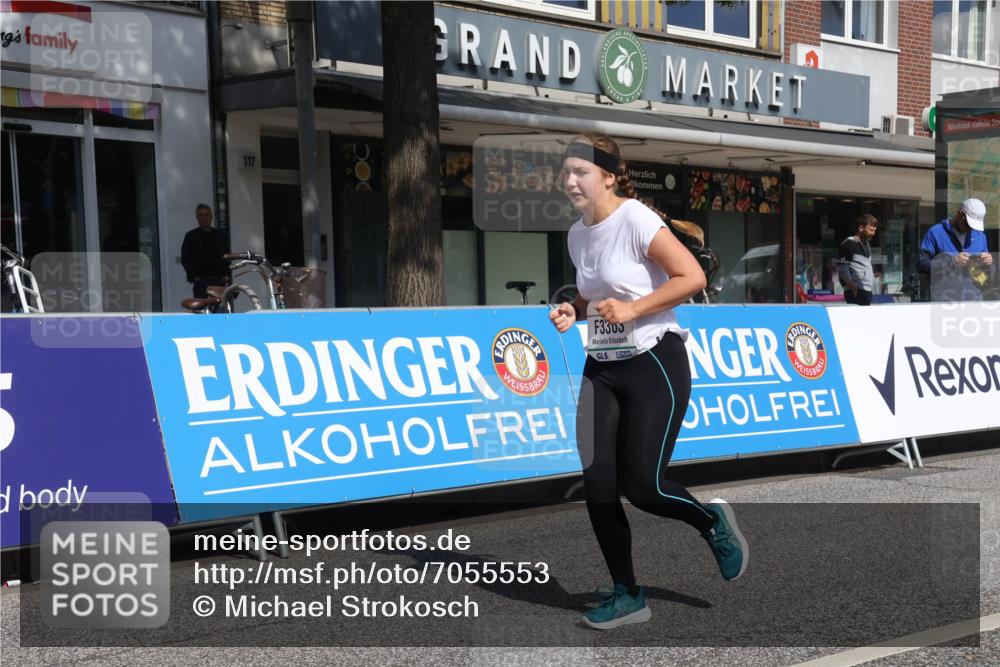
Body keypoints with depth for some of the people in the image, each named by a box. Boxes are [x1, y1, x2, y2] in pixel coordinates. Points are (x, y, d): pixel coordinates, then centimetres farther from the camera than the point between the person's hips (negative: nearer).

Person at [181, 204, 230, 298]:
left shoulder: (219, 235, 16)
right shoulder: (191, 236, 6)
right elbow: (185, 260, 3)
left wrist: (226, 274, 5)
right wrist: (193, 277, -8)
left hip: (219, 280, 3)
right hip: (201, 280, -3)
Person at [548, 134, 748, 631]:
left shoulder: (635, 219, -14)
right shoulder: (577, 234, 9)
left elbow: (692, 277, -20)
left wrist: (631, 310, -22)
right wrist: (575, 311, 3)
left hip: (654, 365, -7)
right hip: (601, 369, 7)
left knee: (642, 486, -9)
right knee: (598, 486, 0)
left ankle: (713, 522, 24)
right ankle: (627, 596, 14)